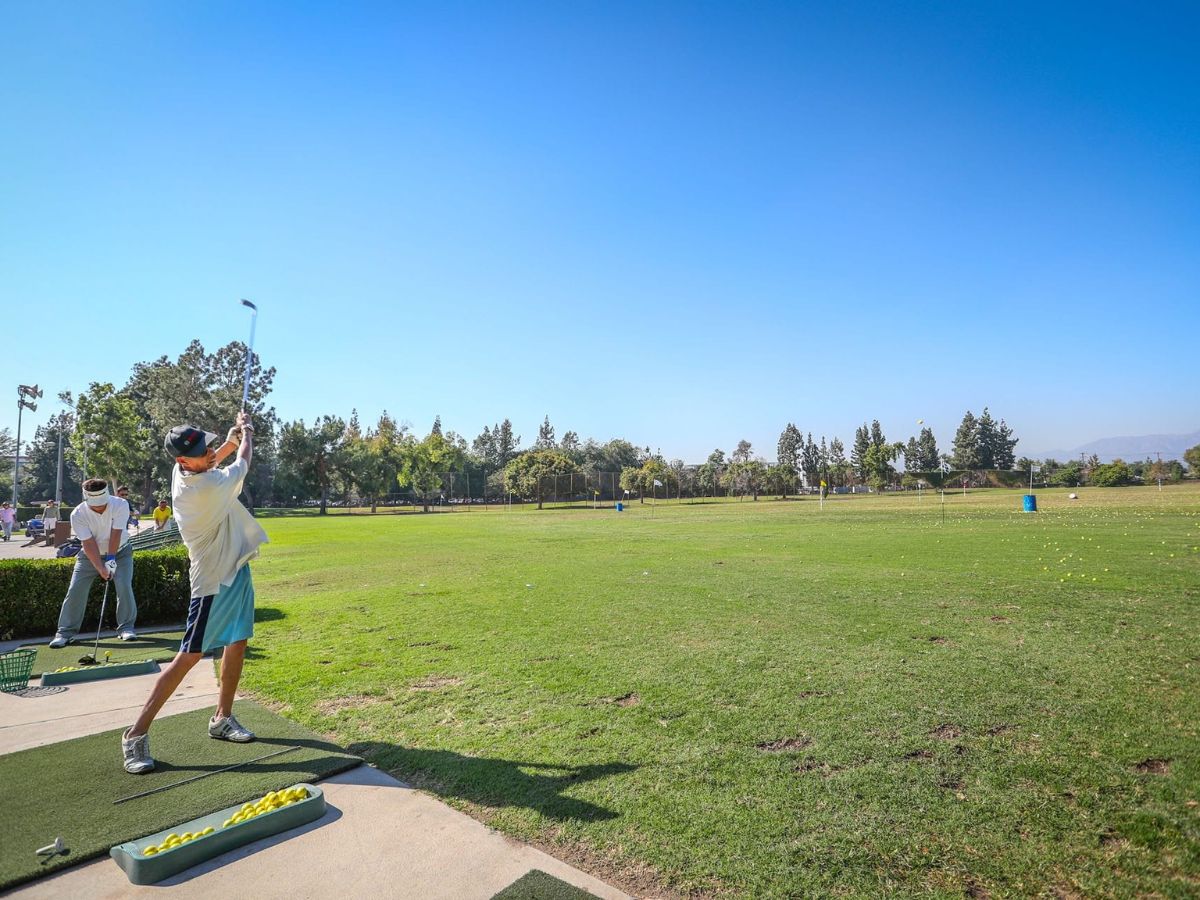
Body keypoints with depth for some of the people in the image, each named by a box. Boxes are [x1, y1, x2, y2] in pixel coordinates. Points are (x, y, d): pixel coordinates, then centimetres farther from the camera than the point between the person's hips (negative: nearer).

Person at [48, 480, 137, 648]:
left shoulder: (120, 505, -24)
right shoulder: (78, 514, -21)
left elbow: (115, 534, -23)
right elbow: (89, 543, -23)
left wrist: (111, 559, -26)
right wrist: (101, 568, -30)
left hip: (119, 552, -1)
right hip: (91, 555, 1)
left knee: (124, 586, -15)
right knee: (75, 590, -6)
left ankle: (126, 627, -2)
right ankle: (65, 632, 9)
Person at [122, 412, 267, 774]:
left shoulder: (183, 470, -2)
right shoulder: (206, 487, -26)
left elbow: (213, 460, 24)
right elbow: (241, 465, -7)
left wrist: (232, 438, 7)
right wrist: (246, 436, 11)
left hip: (235, 569, 9)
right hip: (215, 580, -9)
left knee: (237, 643, 14)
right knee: (189, 656, -3)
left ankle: (222, 717, 26)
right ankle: (136, 733, 10)